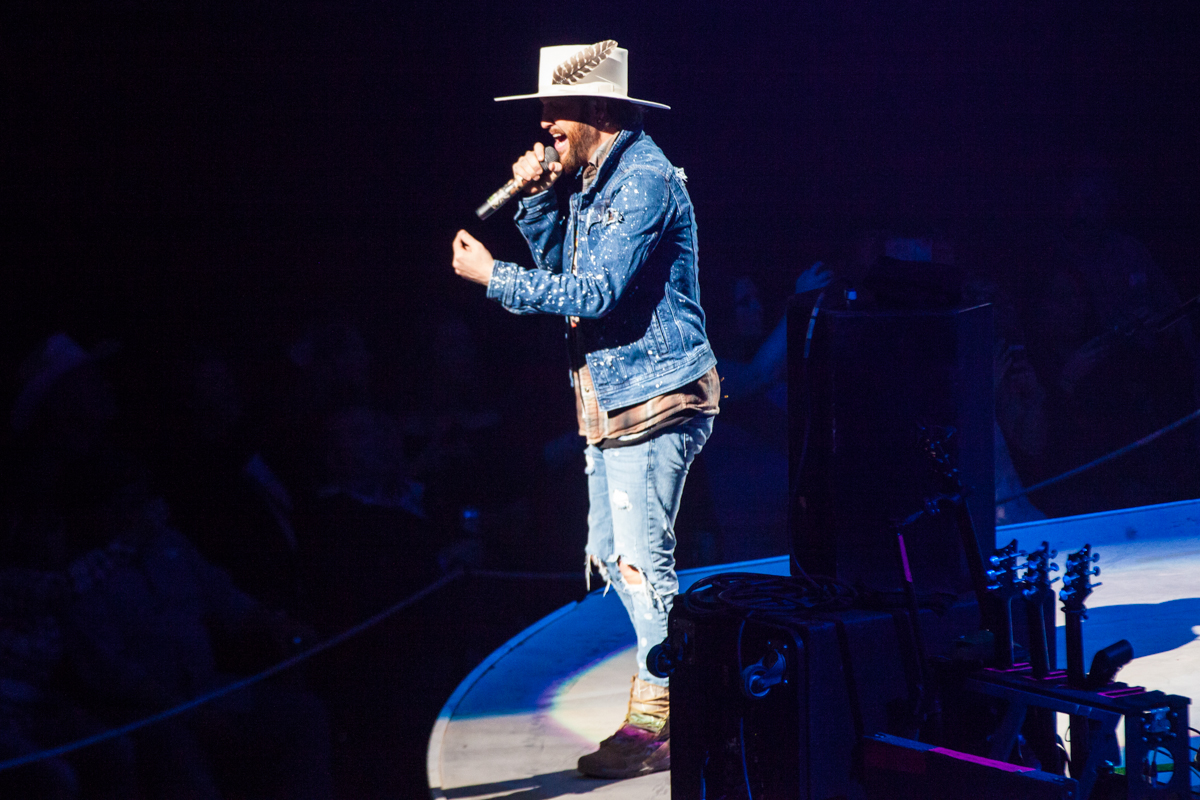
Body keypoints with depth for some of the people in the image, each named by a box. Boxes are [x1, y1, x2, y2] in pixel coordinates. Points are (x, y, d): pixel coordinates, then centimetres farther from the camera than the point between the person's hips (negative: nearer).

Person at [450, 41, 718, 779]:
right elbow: (562, 266, 19)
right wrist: (538, 199, 4)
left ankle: (656, 725, -3)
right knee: (611, 553, 13)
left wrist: (495, 276, -16)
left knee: (643, 557, -9)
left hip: (655, 395, -10)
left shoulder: (644, 179, -17)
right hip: (614, 397, 10)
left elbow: (596, 293, -23)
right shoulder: (589, 177, 13)